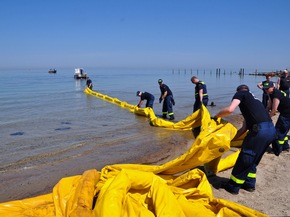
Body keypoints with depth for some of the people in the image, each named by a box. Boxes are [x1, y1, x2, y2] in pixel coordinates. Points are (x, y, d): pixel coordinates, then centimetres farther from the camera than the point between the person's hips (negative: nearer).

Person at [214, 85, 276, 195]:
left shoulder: (240, 93, 10)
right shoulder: (253, 99, 31)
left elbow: (230, 109, -11)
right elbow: (245, 127, 28)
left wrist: (216, 116, 7)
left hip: (260, 130, -8)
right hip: (271, 129, 8)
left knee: (244, 159, 6)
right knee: (252, 159, 24)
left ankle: (233, 186, 20)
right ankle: (249, 184, 35)